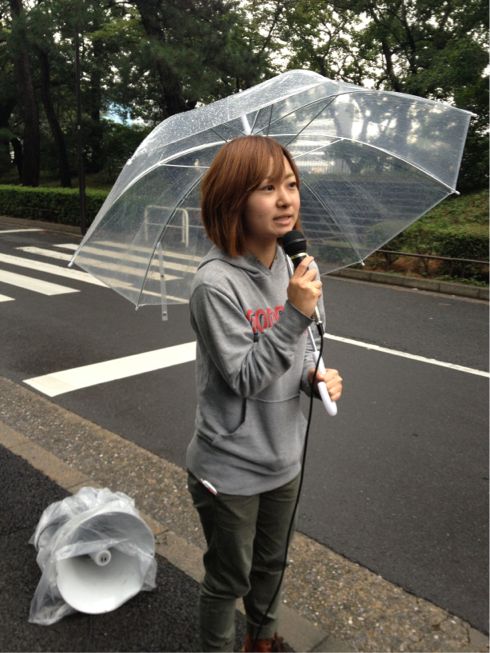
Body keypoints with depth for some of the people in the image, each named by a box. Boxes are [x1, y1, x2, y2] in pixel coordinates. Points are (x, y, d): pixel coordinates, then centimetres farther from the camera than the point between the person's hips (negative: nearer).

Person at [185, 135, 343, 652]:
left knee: (270, 563, 28)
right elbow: (243, 377, -24)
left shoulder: (293, 265, -3)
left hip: (283, 458, 7)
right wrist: (295, 313, -32)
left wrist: (316, 377, -11)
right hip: (230, 469, -6)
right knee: (228, 579, 16)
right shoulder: (216, 283, -25)